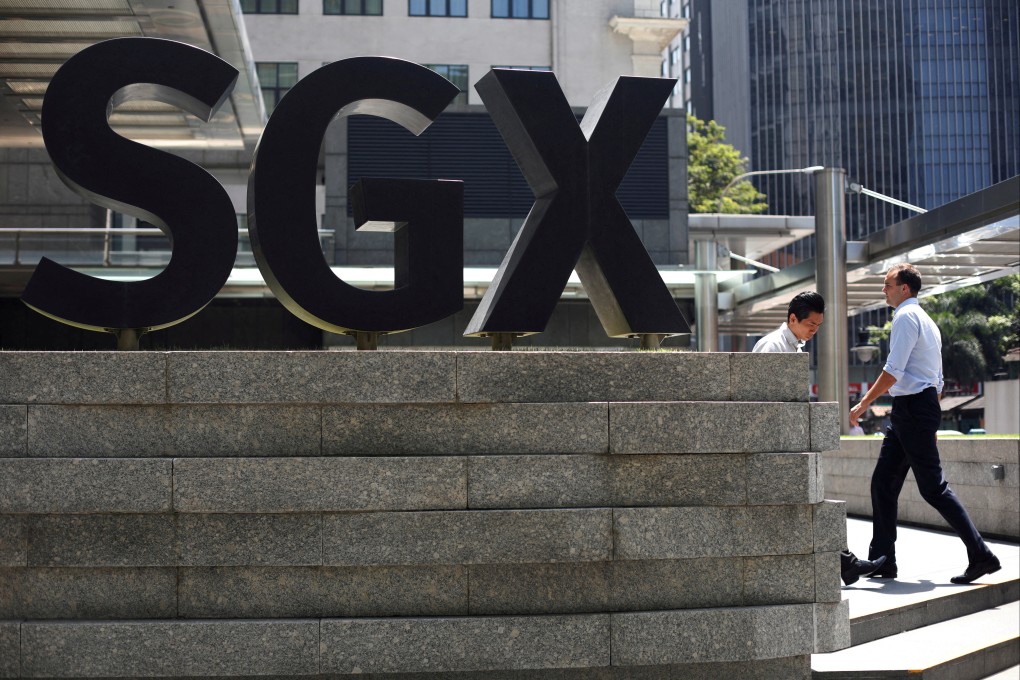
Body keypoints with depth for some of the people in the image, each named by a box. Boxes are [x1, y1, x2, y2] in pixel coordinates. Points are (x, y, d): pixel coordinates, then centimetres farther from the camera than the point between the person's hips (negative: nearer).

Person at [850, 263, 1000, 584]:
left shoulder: (906, 317, -10)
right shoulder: (926, 321, 20)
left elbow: (893, 371, -19)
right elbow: (938, 380, 22)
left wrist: (863, 404, -14)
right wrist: (930, 424, 25)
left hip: (912, 408, -10)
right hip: (907, 412, 10)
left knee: (933, 487, -8)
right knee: (883, 483, 10)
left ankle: (980, 555, -5)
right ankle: (882, 561, 13)